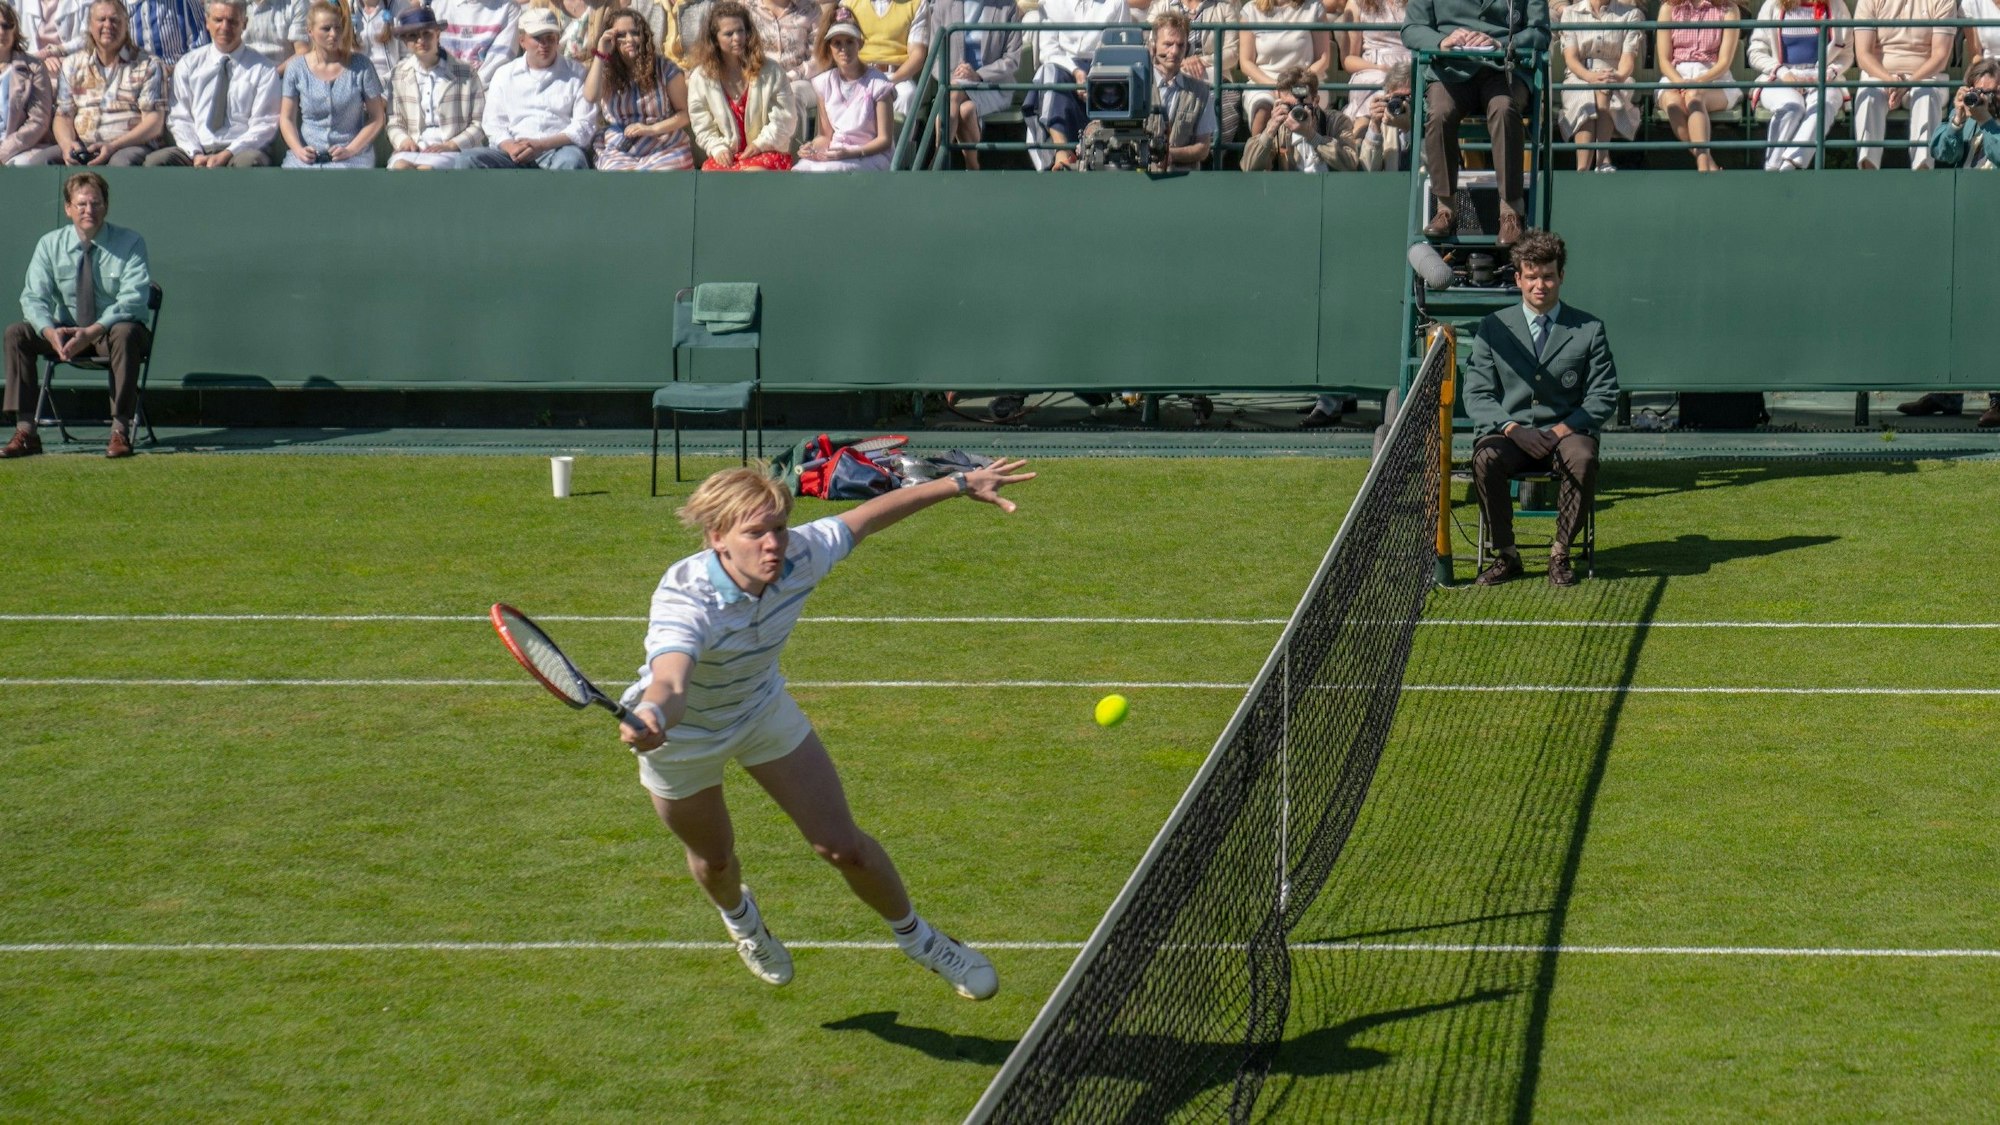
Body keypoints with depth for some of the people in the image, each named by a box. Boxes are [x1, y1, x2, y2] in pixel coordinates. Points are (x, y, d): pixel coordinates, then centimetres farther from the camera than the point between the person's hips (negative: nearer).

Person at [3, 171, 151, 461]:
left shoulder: (130, 244, -10)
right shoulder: (50, 245, -1)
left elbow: (133, 298, -21)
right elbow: (33, 297, -8)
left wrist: (92, 332, -35)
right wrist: (50, 332, -31)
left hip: (112, 332, -3)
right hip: (66, 332, 3)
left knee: (125, 334, -38)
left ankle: (120, 431, -34)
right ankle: (26, 431, -20)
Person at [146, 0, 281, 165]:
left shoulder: (263, 70, 6)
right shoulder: (188, 65, 13)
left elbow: (264, 125, 0)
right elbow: (179, 118, 10)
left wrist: (227, 154, -13)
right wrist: (196, 154, -8)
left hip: (239, 151, -2)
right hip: (197, 150, 2)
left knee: (250, 161, -39)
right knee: (154, 161, -29)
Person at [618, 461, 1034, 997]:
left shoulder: (798, 556, -27)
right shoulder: (684, 600, -43)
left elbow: (869, 515, -10)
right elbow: (669, 684, -60)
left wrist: (961, 483, -4)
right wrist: (651, 717, -84)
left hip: (763, 709, 3)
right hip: (680, 733, -3)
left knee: (842, 845, 1)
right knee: (713, 861, 21)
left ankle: (917, 938, 28)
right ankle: (739, 916, 59)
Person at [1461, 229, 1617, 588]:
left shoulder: (1589, 330, 6)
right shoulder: (1493, 328, 8)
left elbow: (1604, 396, 2)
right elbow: (1477, 395, 2)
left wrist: (1562, 430, -13)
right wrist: (1513, 429, -16)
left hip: (1565, 432, -1)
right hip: (1507, 432, 1)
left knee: (1583, 460, -35)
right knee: (1486, 459, -34)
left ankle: (1560, 553, -17)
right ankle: (1505, 554, -18)